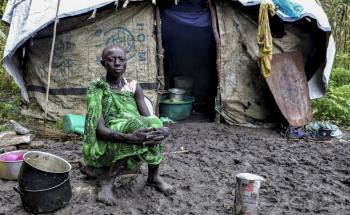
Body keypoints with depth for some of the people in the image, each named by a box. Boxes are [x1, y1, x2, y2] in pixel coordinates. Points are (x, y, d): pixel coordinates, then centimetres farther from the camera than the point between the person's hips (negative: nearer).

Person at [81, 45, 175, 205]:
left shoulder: (133, 87, 2)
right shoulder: (96, 89, -11)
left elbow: (148, 118, -7)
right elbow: (100, 129, -22)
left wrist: (162, 129, -31)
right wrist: (128, 137, -40)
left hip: (132, 149, 4)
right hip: (106, 145, -4)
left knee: (152, 124, -24)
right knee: (135, 125, -31)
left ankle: (154, 177, -7)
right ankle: (107, 180, -16)